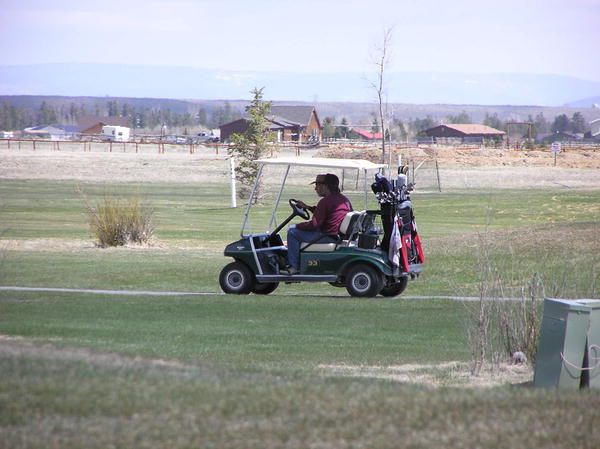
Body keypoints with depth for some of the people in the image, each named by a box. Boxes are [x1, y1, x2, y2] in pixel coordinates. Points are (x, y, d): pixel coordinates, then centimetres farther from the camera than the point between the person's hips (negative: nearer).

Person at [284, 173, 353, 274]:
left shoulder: (325, 201, -18)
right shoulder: (344, 199, 12)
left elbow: (314, 224, -19)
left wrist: (297, 226, -3)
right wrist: (308, 207, 24)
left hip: (328, 237, -10)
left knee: (292, 232, -5)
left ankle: (293, 267, -4)